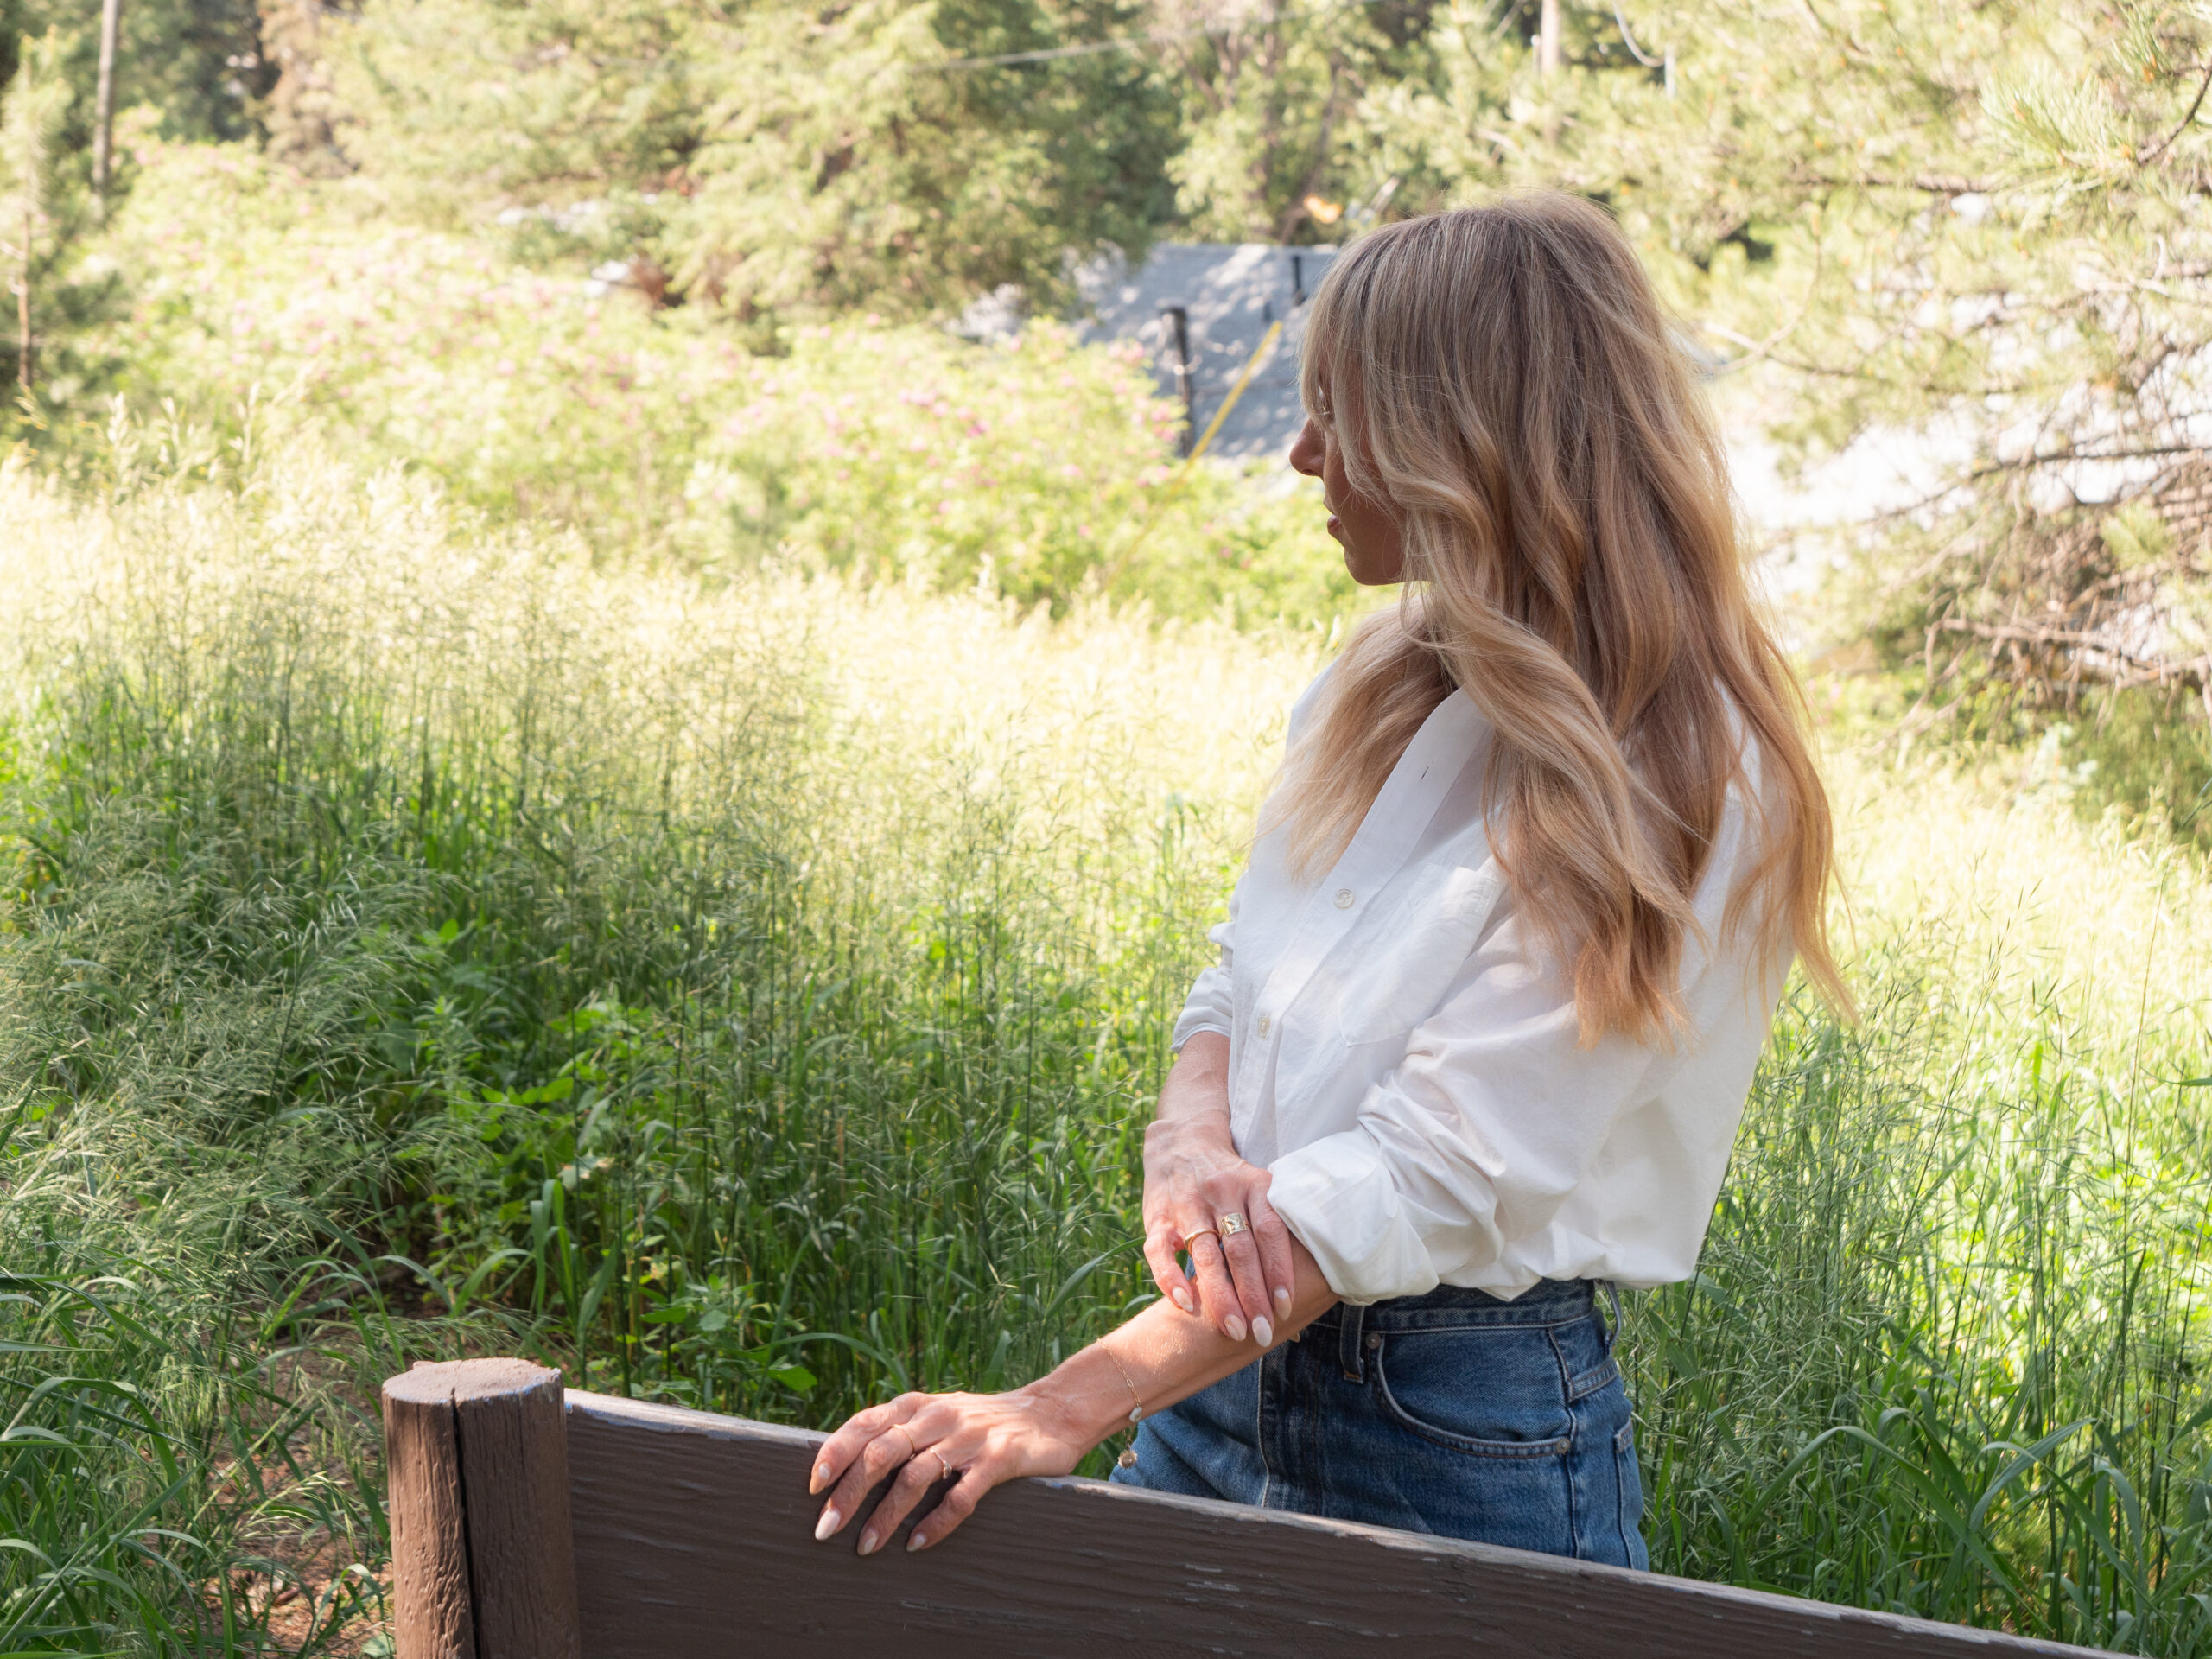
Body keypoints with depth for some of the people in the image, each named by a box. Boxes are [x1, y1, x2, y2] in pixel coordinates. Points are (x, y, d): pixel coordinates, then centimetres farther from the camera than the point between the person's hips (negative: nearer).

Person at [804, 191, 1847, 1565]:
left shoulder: (1672, 782, -18)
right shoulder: (1384, 687, 5)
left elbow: (1432, 1176, -23)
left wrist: (1070, 1407, -28)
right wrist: (1193, 1145, -14)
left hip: (1465, 1423, -6)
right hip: (1236, 1348, 6)